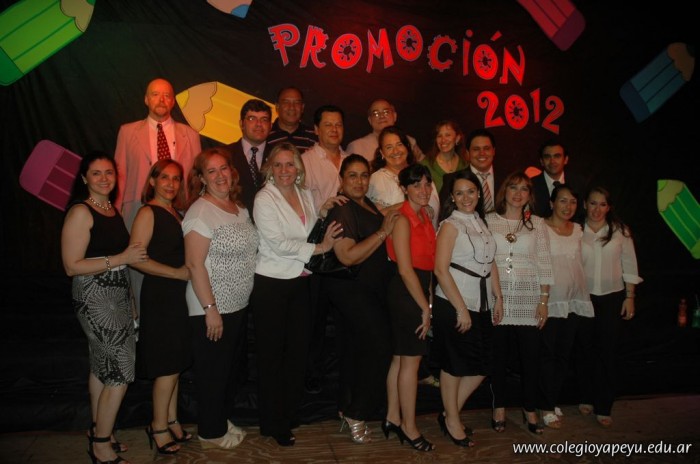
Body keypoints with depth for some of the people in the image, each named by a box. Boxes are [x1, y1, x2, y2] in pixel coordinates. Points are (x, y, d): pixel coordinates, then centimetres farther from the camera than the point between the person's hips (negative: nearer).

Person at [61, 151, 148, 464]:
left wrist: (136, 255, 8)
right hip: (95, 299, -8)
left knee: (102, 367, 18)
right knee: (120, 372, -4)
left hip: (117, 296, 8)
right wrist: (120, 259, -21)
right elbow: (72, 266, -18)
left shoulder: (111, 209, 10)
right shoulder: (80, 212, -14)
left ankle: (98, 432, 32)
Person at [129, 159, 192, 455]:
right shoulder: (148, 212, -10)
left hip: (178, 294, 8)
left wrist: (191, 268, 2)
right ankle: (159, 427, 16)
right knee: (168, 367, 0)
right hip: (159, 295, -7)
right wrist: (177, 272, -18)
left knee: (175, 365, 14)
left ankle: (171, 421, 27)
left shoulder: (177, 213, 13)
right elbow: (136, 258, -19)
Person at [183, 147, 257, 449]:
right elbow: (194, 264, -20)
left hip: (238, 305, 8)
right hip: (213, 309, -8)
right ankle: (211, 433, 25)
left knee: (230, 368, 20)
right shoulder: (200, 212, -17)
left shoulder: (239, 208, 7)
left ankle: (221, 420, 38)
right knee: (212, 372, 7)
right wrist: (210, 308, -22)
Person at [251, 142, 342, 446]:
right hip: (271, 284, -6)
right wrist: (319, 247, -16)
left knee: (298, 348, 13)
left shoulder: (305, 195, 8)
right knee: (271, 353, 6)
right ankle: (272, 424, 21)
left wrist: (323, 213, 0)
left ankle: (290, 414, 32)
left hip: (300, 282, 6)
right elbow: (279, 244, -19)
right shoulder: (264, 199, -11)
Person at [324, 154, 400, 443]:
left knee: (356, 349, 15)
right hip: (351, 288, -9)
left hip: (369, 289, 9)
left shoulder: (369, 205, 12)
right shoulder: (341, 210, -15)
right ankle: (356, 415, 6)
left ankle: (346, 410, 29)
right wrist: (383, 232, -21)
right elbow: (347, 257, -24)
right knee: (379, 346, -8)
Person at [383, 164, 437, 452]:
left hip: (420, 291, 8)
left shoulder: (425, 217, 12)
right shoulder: (402, 220, -15)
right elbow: (405, 269, -18)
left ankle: (393, 418, 27)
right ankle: (409, 427, 14)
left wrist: (429, 300, 8)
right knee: (411, 360, 0)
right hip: (405, 293, -8)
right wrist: (425, 307, -13)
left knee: (401, 358, 15)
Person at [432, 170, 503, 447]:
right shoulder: (451, 225, -10)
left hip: (482, 306, 7)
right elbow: (441, 269, -16)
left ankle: (451, 414, 26)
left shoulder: (481, 223, 12)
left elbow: (491, 264, 17)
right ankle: (451, 421, 24)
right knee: (454, 365, 5)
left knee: (482, 366, 10)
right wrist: (461, 309, -17)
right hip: (453, 305, -7)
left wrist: (498, 298, 9)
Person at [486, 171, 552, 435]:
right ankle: (499, 409, 21)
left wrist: (544, 300, 0)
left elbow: (544, 264, 5)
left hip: (528, 297, 1)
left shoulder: (537, 224, 8)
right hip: (497, 296, -1)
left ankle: (530, 410, 20)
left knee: (530, 355, 3)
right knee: (498, 355, 5)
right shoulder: (489, 221, 4)